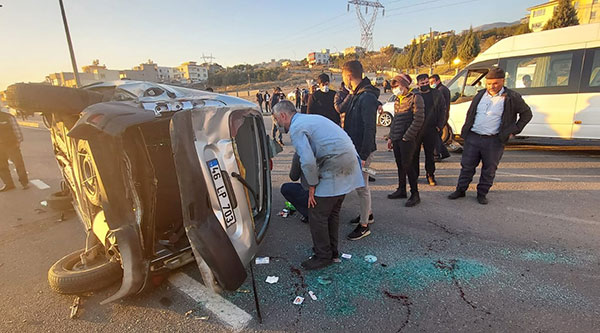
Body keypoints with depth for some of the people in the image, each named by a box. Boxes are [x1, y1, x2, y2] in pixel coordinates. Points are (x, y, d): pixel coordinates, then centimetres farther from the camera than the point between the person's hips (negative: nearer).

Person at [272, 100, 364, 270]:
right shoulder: (310, 118, 19)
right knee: (332, 212, 21)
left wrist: (312, 186, -10)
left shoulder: (296, 128, -11)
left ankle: (323, 256, 17)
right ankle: (331, 249, 36)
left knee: (317, 215, 2)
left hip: (335, 170, -10)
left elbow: (308, 161, -24)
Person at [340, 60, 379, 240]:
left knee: (362, 187, 1)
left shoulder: (367, 98, -20)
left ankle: (364, 225, 15)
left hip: (362, 150, -9)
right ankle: (367, 214, 39)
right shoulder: (357, 95, 11)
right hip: (354, 148, 9)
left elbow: (369, 129, -23)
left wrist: (363, 155, -23)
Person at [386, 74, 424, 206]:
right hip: (396, 139, 8)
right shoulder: (398, 100, 17)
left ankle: (415, 194, 5)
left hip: (407, 139, -8)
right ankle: (401, 190, 25)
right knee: (400, 165, 13)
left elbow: (419, 119, -16)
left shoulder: (415, 97, -8)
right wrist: (390, 136, 15)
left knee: (407, 165, -6)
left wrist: (407, 137, -18)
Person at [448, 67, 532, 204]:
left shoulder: (512, 97, -1)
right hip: (472, 137, 3)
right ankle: (461, 190, 20)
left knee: (489, 170, 7)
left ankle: (482, 193, 21)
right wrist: (466, 130, 12)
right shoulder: (480, 95, 10)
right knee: (467, 166, 8)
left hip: (494, 141, -3)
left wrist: (514, 131, 1)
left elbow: (527, 114, 8)